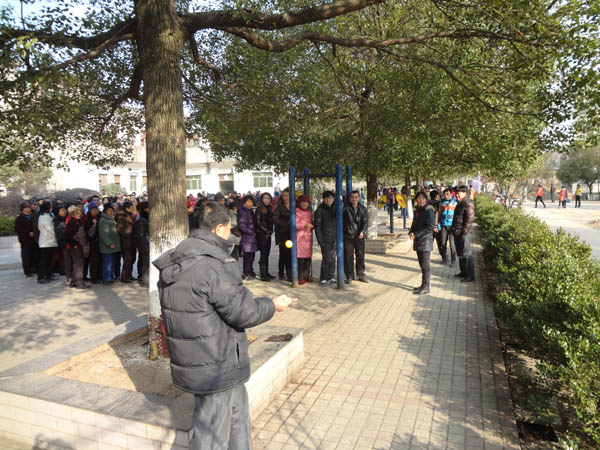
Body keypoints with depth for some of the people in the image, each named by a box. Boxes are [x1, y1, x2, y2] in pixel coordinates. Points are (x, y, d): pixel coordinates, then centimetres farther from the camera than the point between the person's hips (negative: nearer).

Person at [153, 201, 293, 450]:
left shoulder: (176, 264, 4)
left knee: (238, 407, 27)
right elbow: (242, 311, -22)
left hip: (192, 361, 9)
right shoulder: (214, 266, -26)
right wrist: (272, 305, -5)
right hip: (215, 367, -9)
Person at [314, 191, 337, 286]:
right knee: (326, 259, -7)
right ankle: (323, 279, 3)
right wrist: (320, 240, -11)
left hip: (335, 239, 4)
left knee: (333, 259, 9)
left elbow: (339, 223, 14)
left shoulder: (335, 209, 9)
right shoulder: (320, 210, -5)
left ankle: (331, 277, 19)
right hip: (325, 239, -4)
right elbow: (317, 227, -6)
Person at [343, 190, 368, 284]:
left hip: (360, 236, 2)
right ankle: (349, 276, 12)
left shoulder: (363, 209, 6)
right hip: (348, 237, -2)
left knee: (360, 256, 10)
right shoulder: (346, 209, -2)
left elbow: (366, 222, 1)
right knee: (348, 257, 2)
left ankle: (361, 275, 23)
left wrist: (362, 231, -15)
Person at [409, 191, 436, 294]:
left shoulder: (429, 211, -11)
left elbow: (429, 227, -17)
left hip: (426, 241, -8)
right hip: (418, 241, 8)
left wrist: (416, 234, -19)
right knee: (422, 264, 14)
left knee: (425, 265, -3)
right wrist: (411, 232, -1)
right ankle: (423, 285, 23)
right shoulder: (417, 210, 14)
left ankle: (426, 287, 4)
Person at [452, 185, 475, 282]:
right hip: (457, 233, 10)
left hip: (463, 234, -10)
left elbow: (470, 219, -21)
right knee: (460, 253, 18)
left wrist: (465, 231, -20)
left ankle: (470, 275, 1)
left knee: (466, 254, -6)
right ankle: (463, 272, 29)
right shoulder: (460, 203, 16)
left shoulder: (468, 204, -16)